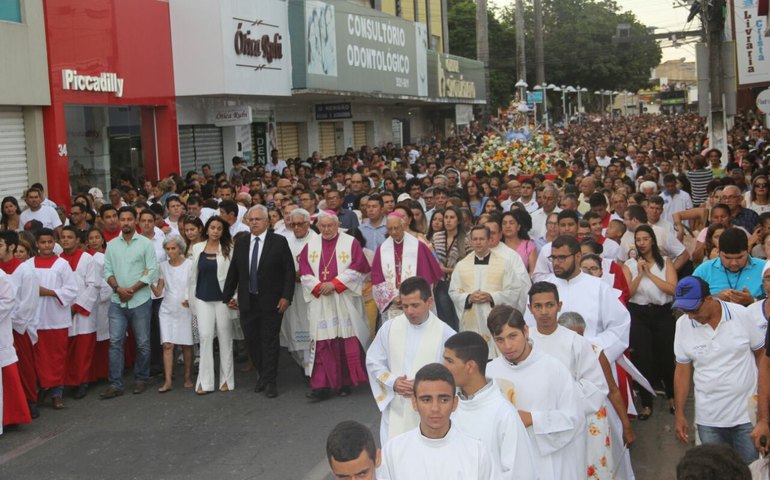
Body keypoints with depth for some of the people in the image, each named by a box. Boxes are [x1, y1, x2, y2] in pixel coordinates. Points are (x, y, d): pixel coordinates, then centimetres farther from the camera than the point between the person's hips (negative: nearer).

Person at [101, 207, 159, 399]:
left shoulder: (146, 244, -1)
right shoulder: (112, 245, 9)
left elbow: (152, 271, -6)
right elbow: (107, 271, 7)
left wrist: (132, 289, -12)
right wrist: (117, 288, -10)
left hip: (140, 300, -2)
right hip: (117, 302, 2)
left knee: (143, 343, 4)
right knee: (115, 342, -3)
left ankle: (141, 379, 19)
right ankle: (115, 384, 0)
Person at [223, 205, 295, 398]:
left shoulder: (279, 242, -4)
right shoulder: (240, 243, 8)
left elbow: (290, 271, -5)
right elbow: (233, 271, 12)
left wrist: (286, 296, -12)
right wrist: (228, 296, 10)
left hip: (271, 302, -4)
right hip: (247, 302, 4)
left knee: (270, 342, 0)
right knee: (251, 341, 9)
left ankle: (269, 382, 10)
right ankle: (262, 374, 27)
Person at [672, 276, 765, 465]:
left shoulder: (742, 315, -8)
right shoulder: (683, 324, -4)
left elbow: (762, 355, 2)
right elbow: (682, 370, 3)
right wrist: (679, 414, 5)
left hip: (748, 413, -1)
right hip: (709, 419, 1)